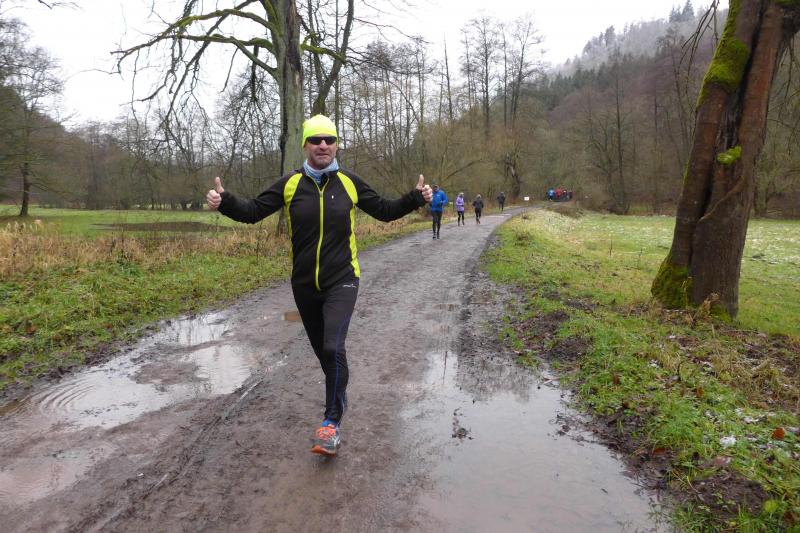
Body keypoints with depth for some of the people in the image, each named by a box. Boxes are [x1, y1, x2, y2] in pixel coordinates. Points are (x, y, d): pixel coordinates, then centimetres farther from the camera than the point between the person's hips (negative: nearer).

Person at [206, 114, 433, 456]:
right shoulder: (290, 183, -1)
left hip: (341, 281, -2)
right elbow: (253, 211, -2)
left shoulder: (349, 182, -1)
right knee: (321, 349, 16)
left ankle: (332, 422, -3)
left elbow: (384, 211, 8)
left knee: (333, 347, -18)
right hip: (304, 285, 3)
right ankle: (339, 397, 44)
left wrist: (416, 198, -5)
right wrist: (224, 201, -20)